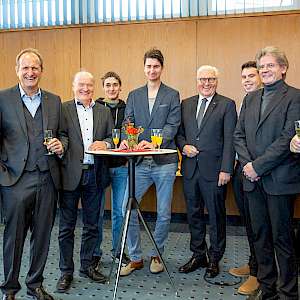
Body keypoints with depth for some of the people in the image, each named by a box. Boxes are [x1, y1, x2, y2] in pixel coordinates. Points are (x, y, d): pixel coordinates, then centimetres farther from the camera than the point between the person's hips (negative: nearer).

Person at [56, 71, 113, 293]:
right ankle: (66, 271, 22)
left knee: (92, 225, 14)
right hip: (71, 174, -3)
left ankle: (87, 266, 31)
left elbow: (114, 137, 10)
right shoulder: (63, 109, 2)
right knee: (67, 226, 6)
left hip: (95, 174, 3)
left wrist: (104, 143, -10)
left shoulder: (104, 111, 11)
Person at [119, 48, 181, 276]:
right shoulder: (134, 95, 14)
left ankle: (156, 254, 30)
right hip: (139, 162, 2)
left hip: (164, 162, -2)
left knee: (164, 214, 7)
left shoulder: (172, 95, 5)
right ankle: (135, 257, 18)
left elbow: (172, 125, -6)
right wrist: (126, 140, -19)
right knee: (127, 209, -1)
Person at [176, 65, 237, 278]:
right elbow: (179, 132, 16)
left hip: (214, 170, -4)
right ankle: (198, 255, 30)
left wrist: (226, 169, -13)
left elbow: (229, 140, -7)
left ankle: (214, 259, 24)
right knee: (194, 214, 14)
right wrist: (183, 146, -5)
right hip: (190, 168, 4)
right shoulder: (186, 104, 12)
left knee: (216, 216, 7)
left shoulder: (227, 105, -1)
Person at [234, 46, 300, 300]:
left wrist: (258, 165, -15)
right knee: (260, 236, 14)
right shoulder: (250, 99, 15)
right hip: (253, 179, 6)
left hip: (280, 180, -6)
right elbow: (239, 135, 10)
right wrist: (247, 163, -4)